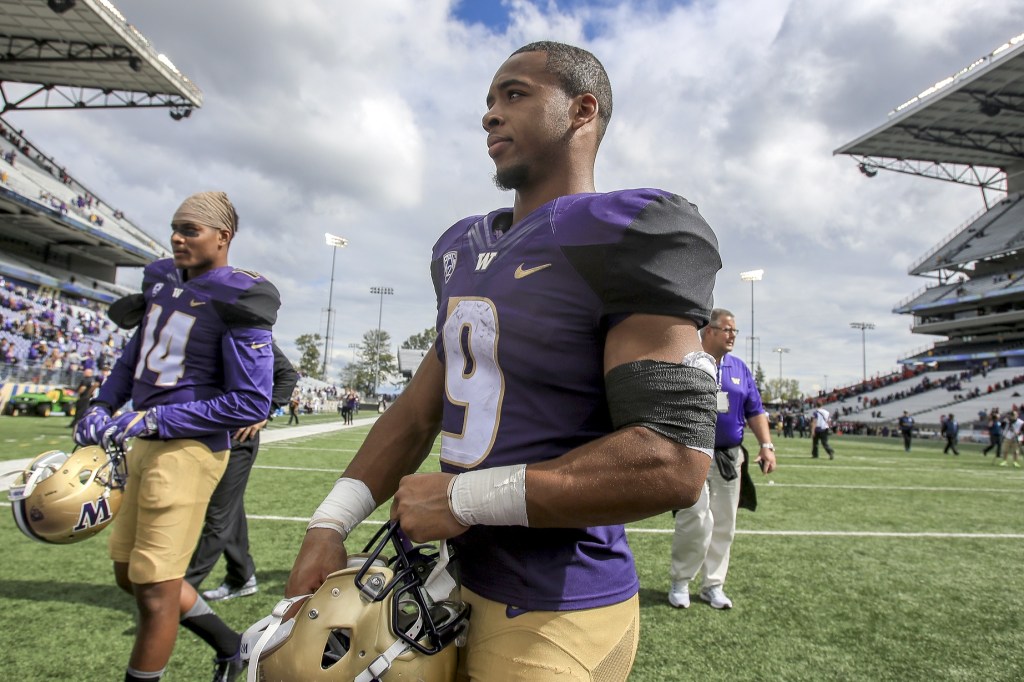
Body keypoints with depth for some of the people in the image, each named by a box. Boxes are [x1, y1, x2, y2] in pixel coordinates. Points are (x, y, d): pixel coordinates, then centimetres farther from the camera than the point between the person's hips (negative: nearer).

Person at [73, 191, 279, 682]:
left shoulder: (237, 300, -16)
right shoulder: (162, 278, 9)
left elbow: (251, 403, -19)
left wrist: (148, 421, -19)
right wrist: (101, 407, 8)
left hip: (189, 448, -9)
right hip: (147, 445, 9)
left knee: (155, 589, 2)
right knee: (130, 574, 20)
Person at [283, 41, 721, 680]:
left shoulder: (634, 233, -16)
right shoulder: (464, 246, 9)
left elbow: (674, 466, -25)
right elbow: (419, 409, 13)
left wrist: (463, 498, -19)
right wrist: (332, 522, 2)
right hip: (456, 582, 8)